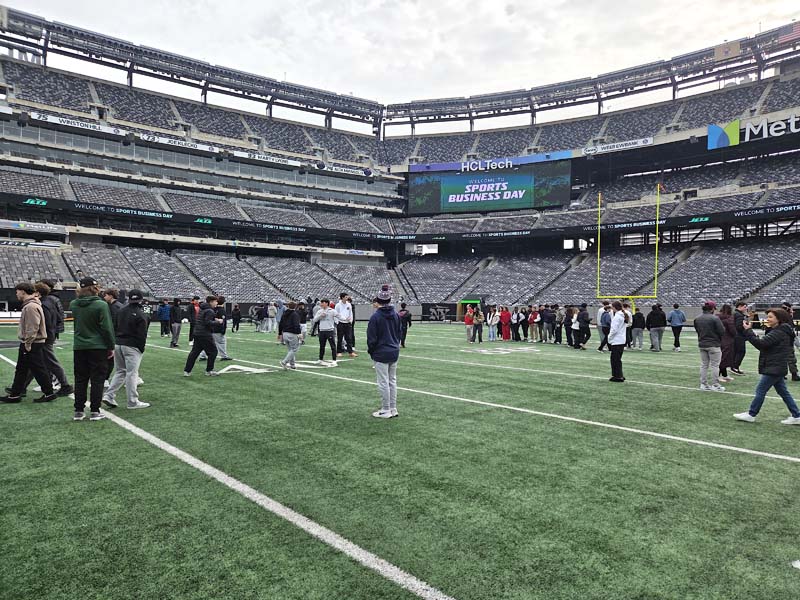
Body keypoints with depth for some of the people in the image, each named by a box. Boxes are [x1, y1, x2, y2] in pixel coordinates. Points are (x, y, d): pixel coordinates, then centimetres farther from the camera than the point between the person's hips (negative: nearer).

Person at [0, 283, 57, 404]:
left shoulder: (31, 307, -20)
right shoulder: (28, 305, 14)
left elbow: (33, 328, -24)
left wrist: (28, 343, -21)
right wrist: (26, 343, 18)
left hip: (32, 345, -11)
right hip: (27, 344, 11)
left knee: (39, 370, -2)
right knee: (20, 370, 15)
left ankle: (49, 393, 7)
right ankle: (15, 395, 23)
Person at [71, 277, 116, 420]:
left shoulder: (73, 304, 0)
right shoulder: (101, 305, -14)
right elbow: (107, 328, -13)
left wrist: (79, 294, 15)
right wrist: (111, 347, -5)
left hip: (79, 348, 5)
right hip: (98, 347, -4)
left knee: (80, 380, 12)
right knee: (97, 379, 3)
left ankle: (78, 411, 17)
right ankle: (95, 411, 5)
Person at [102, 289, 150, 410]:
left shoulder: (121, 311, 9)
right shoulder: (140, 314, -11)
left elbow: (114, 327, 12)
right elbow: (142, 334, -12)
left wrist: (116, 341, 16)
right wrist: (141, 348, -1)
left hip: (118, 344, 7)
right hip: (132, 346, -7)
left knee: (119, 372, 18)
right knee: (132, 373, -2)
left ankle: (109, 395, 10)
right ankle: (133, 402, 3)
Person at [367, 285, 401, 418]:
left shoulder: (375, 316, -15)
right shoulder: (395, 315, 4)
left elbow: (371, 338, -12)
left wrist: (370, 351, 3)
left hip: (381, 354, -6)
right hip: (394, 352, 7)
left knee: (383, 382, 2)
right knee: (392, 380, 14)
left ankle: (386, 411, 9)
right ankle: (393, 409, 21)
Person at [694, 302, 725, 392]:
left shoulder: (697, 319, 3)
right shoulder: (715, 318, -16)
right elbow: (722, 331, -15)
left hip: (702, 345, 6)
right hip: (713, 345, -6)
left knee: (704, 365, 13)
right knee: (714, 365, 3)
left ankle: (703, 384, 16)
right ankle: (715, 385, 6)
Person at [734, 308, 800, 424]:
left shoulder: (778, 333, -19)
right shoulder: (779, 331, 14)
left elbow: (761, 344, -24)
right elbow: (765, 344, 12)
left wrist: (748, 331, -20)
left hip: (774, 369, -10)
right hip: (777, 368, 10)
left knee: (760, 390, -1)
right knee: (783, 392, 15)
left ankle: (751, 415, 7)